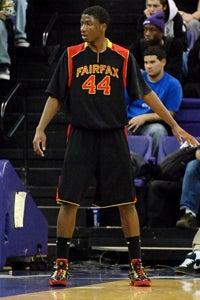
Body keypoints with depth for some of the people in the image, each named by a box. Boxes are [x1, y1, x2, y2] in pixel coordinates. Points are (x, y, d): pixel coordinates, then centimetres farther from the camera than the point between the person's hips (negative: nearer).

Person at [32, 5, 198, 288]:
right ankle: (61, 265, 4)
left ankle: (136, 265, 8)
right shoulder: (71, 56, 2)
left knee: (126, 202, 0)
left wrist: (174, 126, 5)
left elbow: (145, 94, 6)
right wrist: (41, 129, -6)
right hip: (80, 136, 0)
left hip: (114, 138, 0)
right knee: (69, 200, -5)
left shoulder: (123, 57, 1)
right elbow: (55, 96, 6)